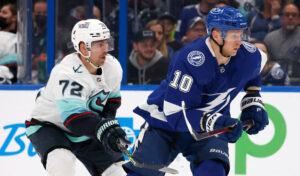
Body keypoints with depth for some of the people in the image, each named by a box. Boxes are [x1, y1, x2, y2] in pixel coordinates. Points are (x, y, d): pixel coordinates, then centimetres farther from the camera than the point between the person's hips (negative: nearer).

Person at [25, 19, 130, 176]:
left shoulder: (112, 67, -10)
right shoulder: (66, 74, -35)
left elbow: (112, 97, 11)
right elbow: (73, 115, -46)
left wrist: (109, 119, -8)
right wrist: (103, 128, -59)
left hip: (86, 132, 7)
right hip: (47, 126, -7)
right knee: (62, 163, -36)